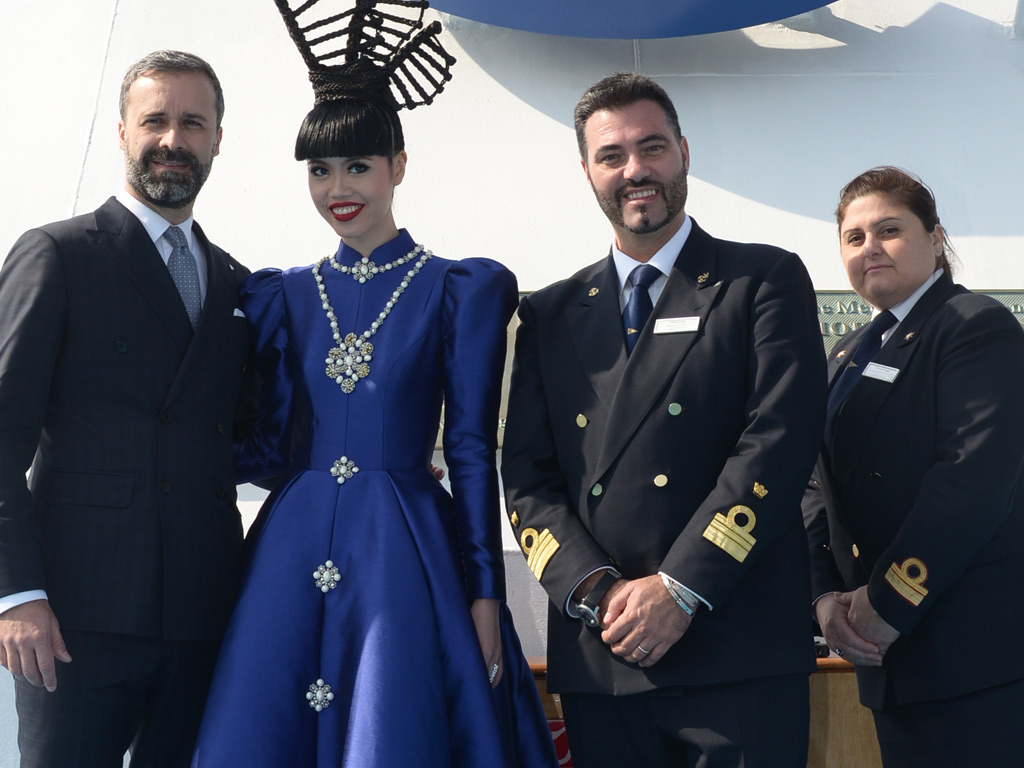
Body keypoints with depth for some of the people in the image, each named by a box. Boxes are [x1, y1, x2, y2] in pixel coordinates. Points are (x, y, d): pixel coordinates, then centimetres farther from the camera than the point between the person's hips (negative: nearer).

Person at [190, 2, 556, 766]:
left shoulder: (461, 290, 3)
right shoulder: (282, 296, 11)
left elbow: (471, 452, 0)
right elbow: (273, 448, 10)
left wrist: (485, 594, -1)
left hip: (406, 558, -3)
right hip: (292, 558, 3)